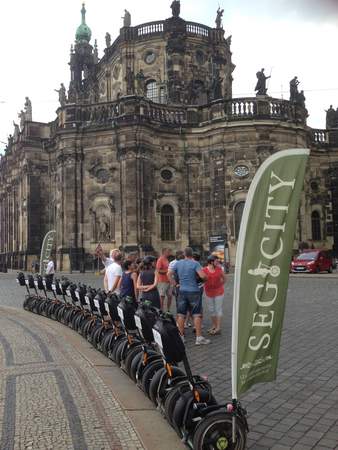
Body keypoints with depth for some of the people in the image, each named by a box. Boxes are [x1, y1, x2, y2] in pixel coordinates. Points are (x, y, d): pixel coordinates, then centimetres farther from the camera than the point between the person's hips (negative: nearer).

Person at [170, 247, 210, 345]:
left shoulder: (178, 263, 4)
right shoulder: (195, 263, -10)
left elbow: (169, 274, 12)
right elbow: (203, 276, -21)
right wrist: (206, 278, 0)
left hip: (182, 292, 4)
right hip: (194, 292, -4)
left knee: (181, 314, 11)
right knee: (197, 315, 1)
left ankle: (181, 336, 16)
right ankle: (199, 338, 2)